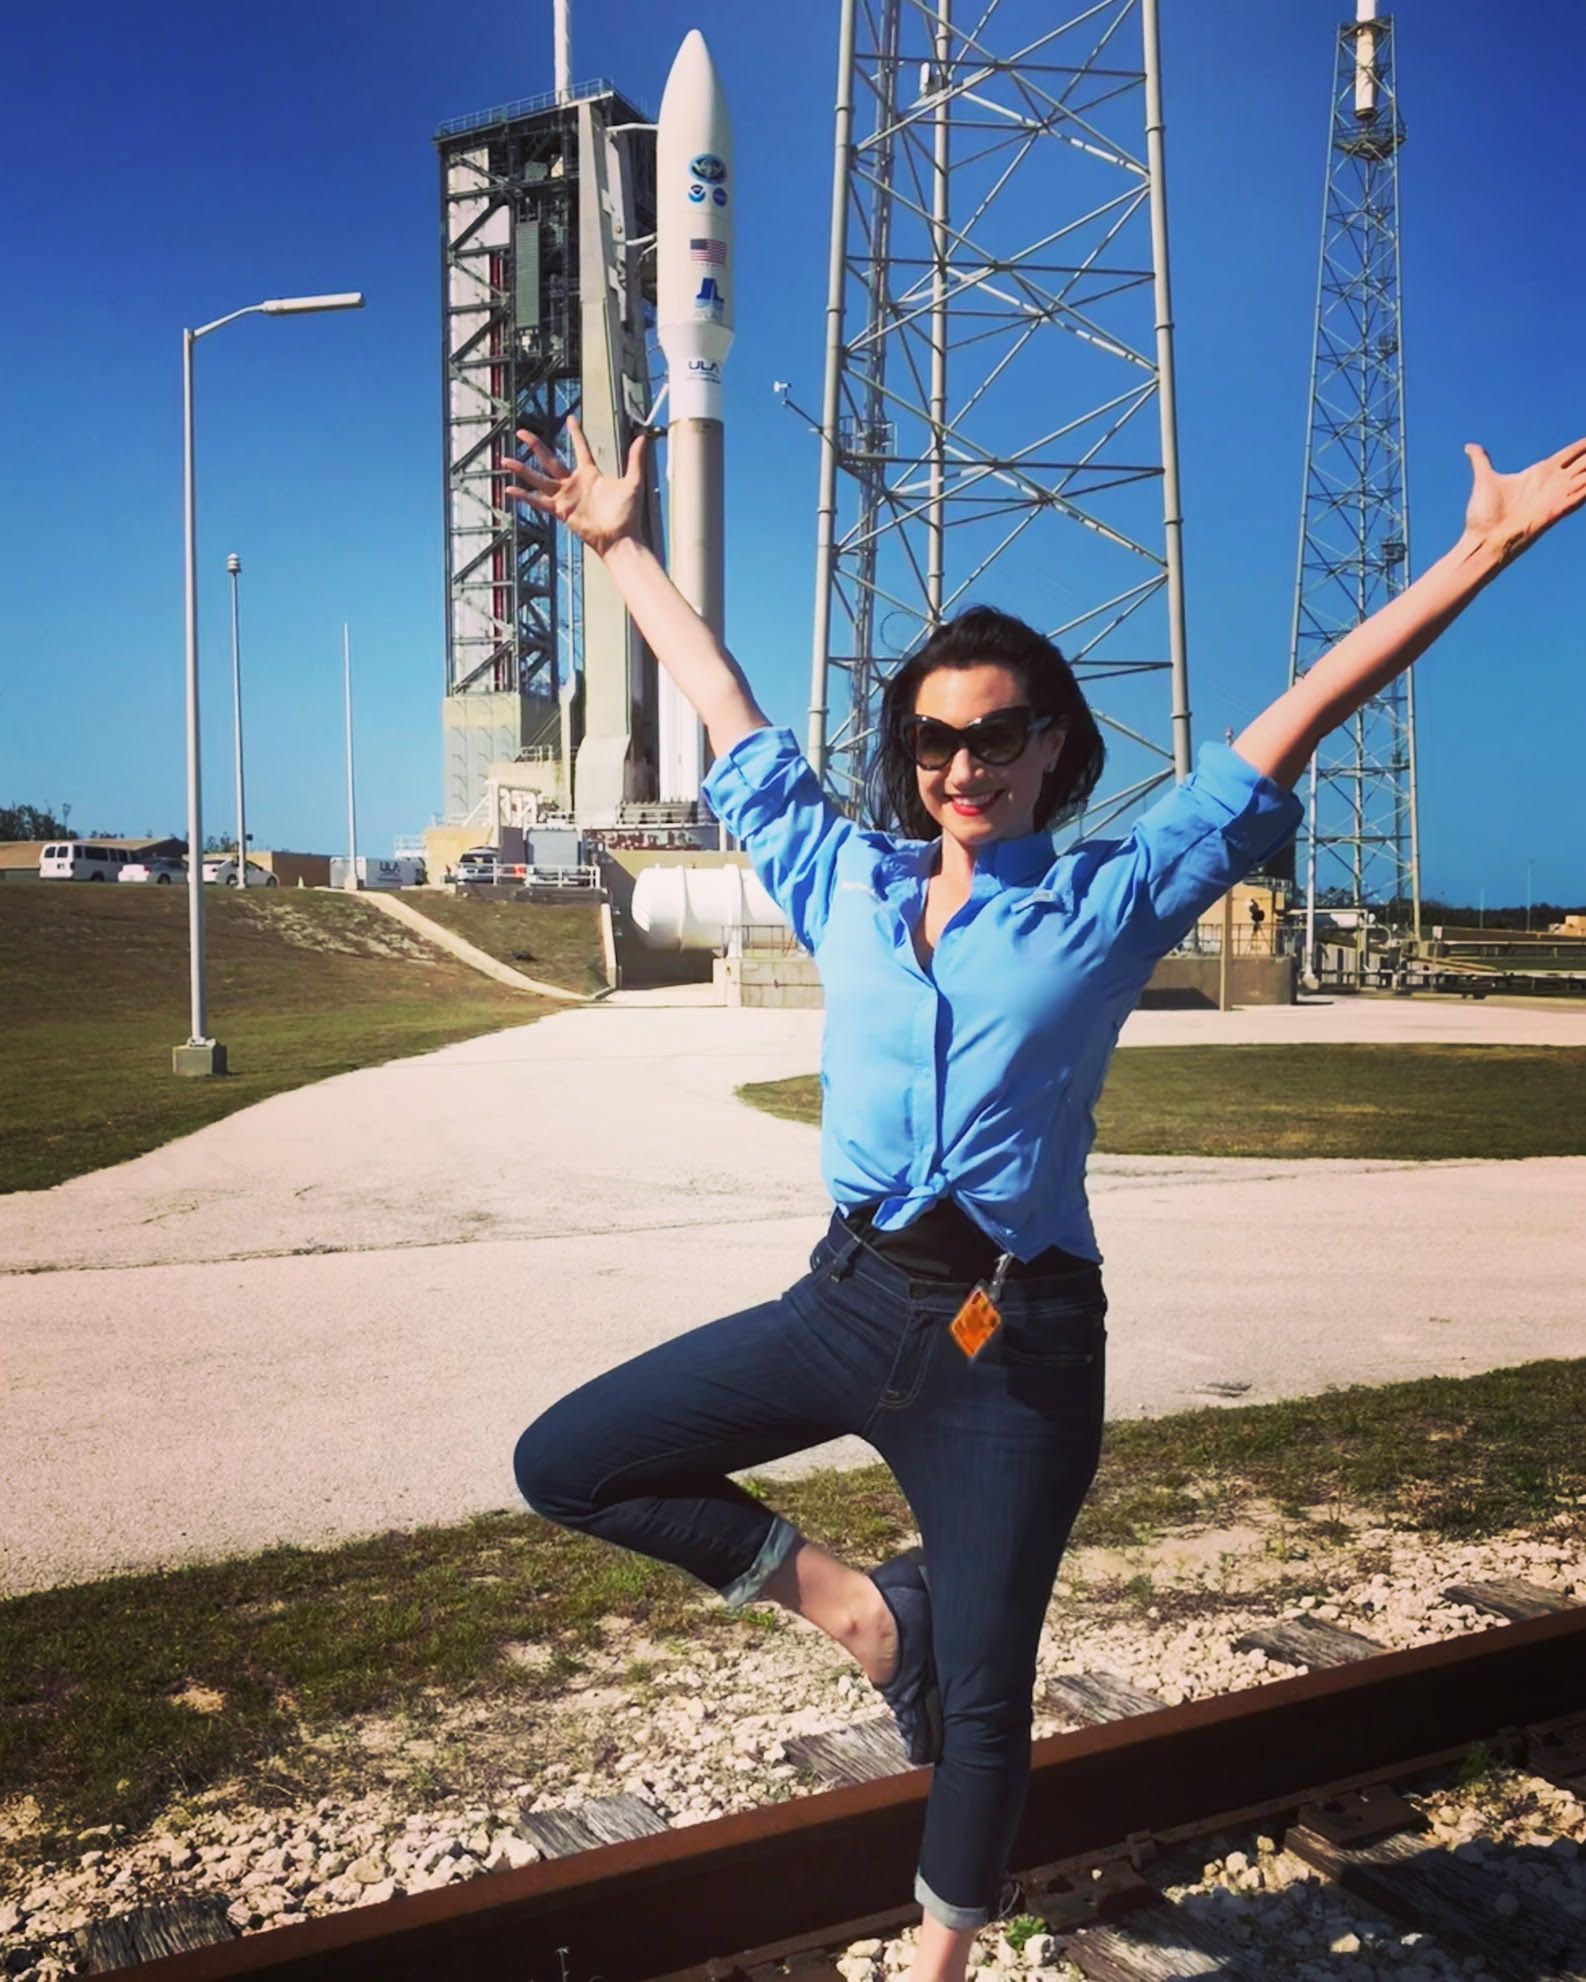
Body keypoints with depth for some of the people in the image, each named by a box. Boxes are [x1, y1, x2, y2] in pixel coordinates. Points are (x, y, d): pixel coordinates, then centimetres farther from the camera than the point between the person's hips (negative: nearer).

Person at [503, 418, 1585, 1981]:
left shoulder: (1112, 900, -1)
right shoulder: (843, 883, 7)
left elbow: (1300, 717, -3)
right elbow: (727, 711, 16)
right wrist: (621, 546, 22)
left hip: (1012, 1343, -3)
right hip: (846, 1302, 4)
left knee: (981, 1694, 6)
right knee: (564, 1466, 1)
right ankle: (845, 1598, 15)